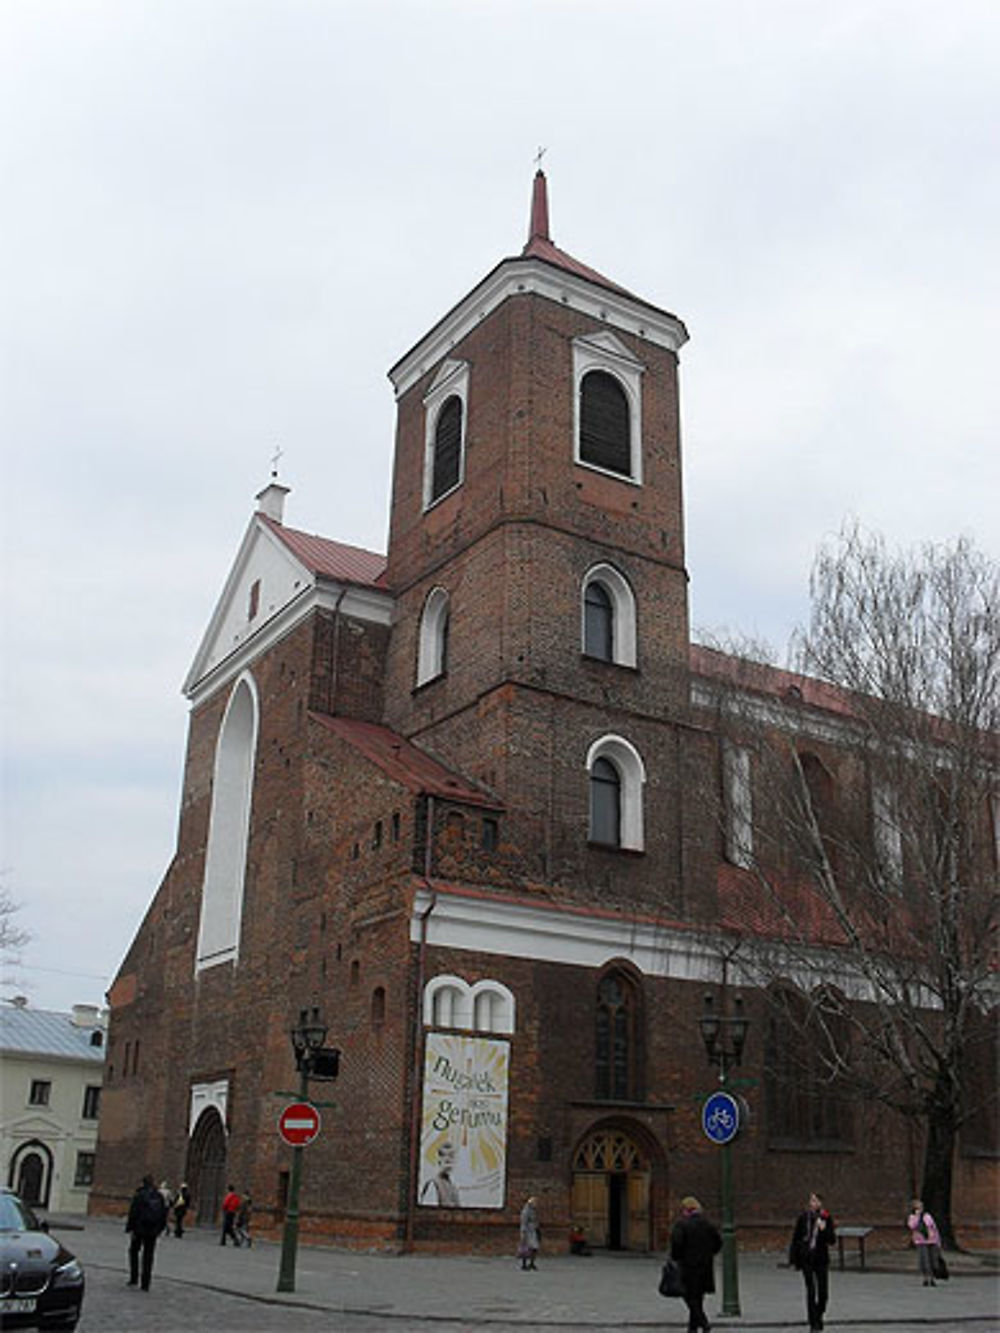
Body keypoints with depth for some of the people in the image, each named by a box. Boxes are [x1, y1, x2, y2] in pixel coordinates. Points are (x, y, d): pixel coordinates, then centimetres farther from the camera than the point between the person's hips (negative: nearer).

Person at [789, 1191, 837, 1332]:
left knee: (823, 1292, 5)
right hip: (806, 1259, -1)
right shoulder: (803, 1218, -4)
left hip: (821, 1259, 1)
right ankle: (813, 1322, 9)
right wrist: (793, 1259, -1)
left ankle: (819, 1316, 32)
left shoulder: (826, 1219, -2)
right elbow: (795, 1239, 1)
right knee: (811, 1291, -2)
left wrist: (823, 1229, -22)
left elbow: (832, 1240, -4)